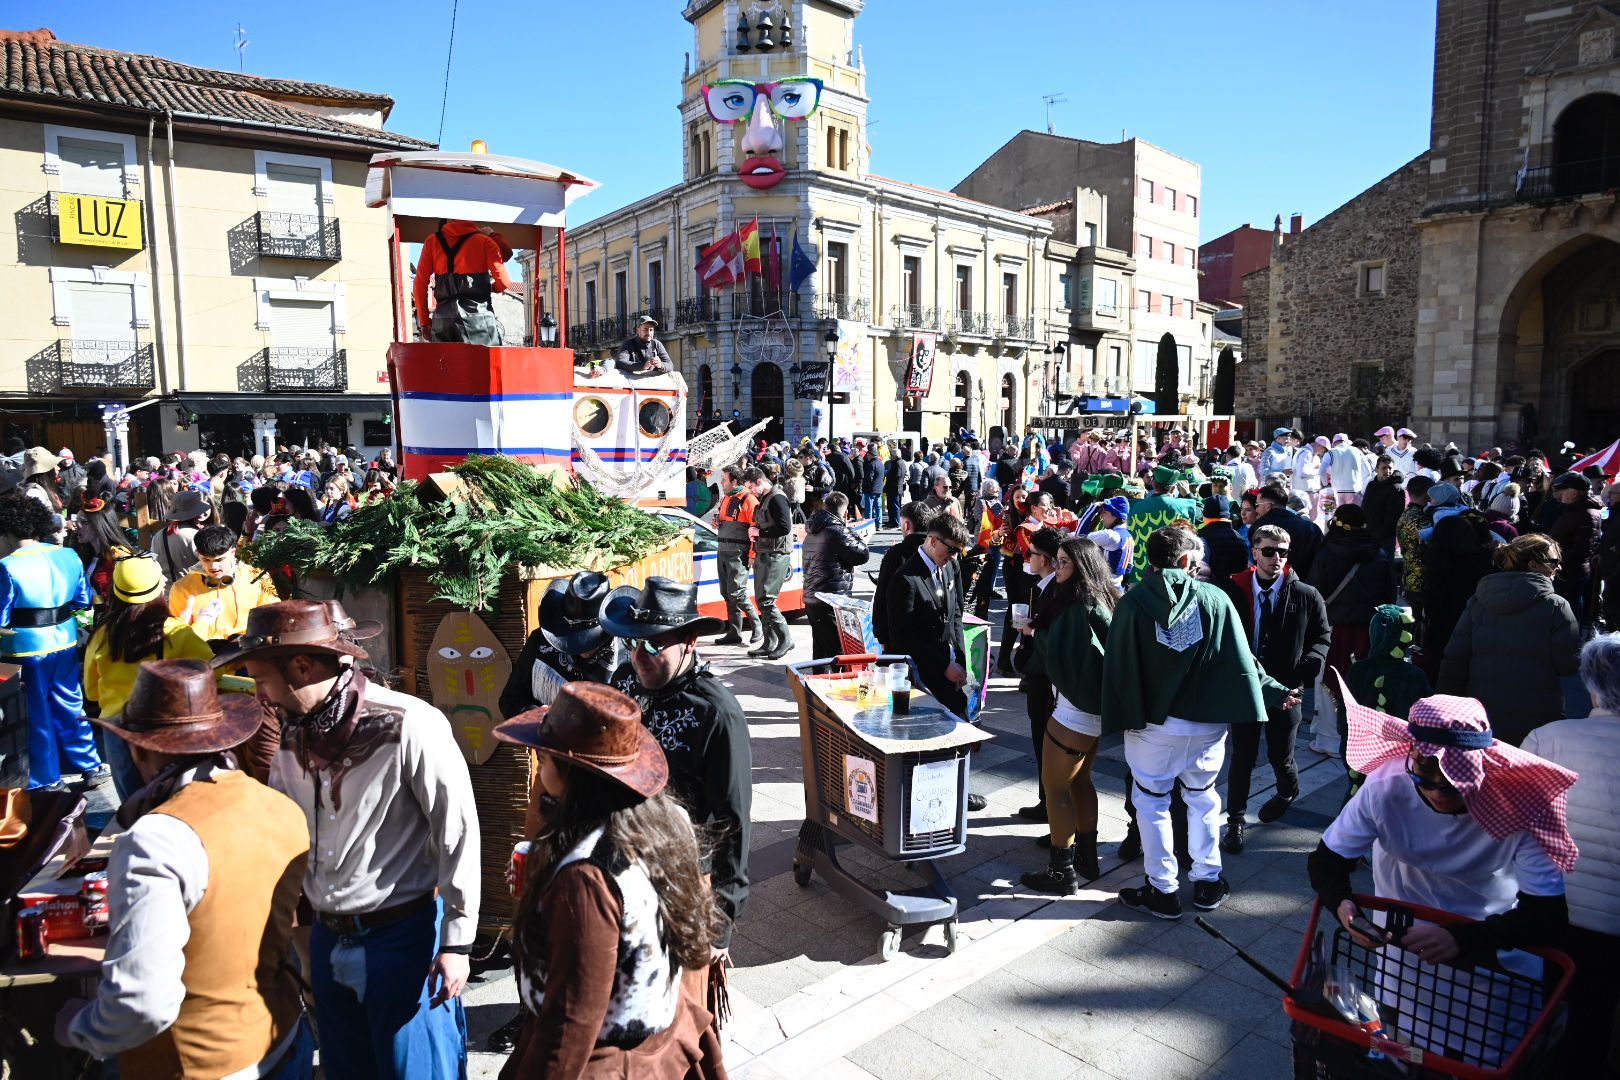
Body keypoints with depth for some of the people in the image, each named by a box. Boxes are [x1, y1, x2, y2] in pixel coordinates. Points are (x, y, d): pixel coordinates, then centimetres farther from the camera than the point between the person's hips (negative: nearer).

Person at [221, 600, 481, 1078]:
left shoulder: (408, 726, -20)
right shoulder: (293, 734, 4)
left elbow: (458, 835, -17)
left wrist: (456, 943, -15)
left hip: (404, 936, -7)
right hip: (328, 941, 7)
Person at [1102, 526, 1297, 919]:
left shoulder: (1133, 602, -10)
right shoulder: (1215, 598, -7)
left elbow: (1118, 666, -8)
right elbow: (1240, 659, -2)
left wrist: (1120, 718, -1)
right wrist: (1275, 693, 12)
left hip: (1153, 724, -2)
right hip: (1207, 722, 2)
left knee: (1152, 801, 11)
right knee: (1202, 798, 21)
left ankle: (1163, 890, 18)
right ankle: (1208, 882, 30)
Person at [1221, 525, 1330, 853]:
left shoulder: (1306, 596, -4)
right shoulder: (1234, 590, -5)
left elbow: (1322, 638, 7)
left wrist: (1308, 665, -12)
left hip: (1285, 689, 0)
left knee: (1280, 755, 14)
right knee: (1243, 756, 5)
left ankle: (1288, 791, 48)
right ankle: (1236, 820, 20)